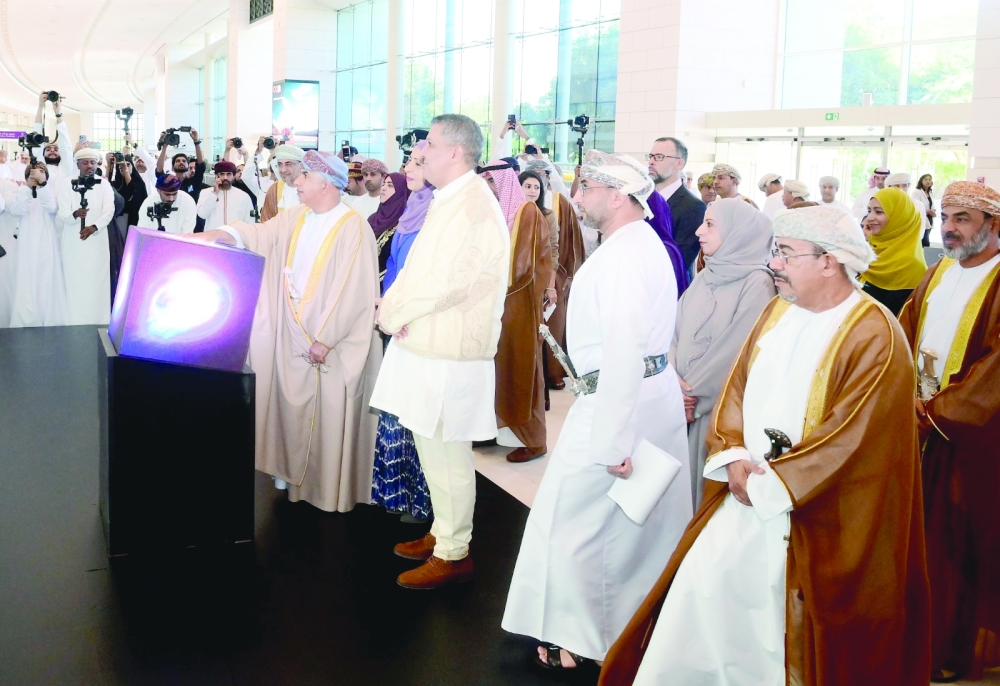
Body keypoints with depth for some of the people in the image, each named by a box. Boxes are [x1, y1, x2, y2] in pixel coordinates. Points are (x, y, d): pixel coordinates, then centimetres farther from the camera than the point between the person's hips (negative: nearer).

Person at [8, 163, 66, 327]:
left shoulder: (49, 194, 7)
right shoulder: (21, 195, 8)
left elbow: (52, 208, -16)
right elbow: (15, 210, -12)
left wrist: (42, 183, -20)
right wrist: (27, 187, -14)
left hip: (47, 247, -1)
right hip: (27, 247, 1)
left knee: (48, 284, 0)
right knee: (27, 285, -2)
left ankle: (50, 323, 7)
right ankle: (27, 324, 5)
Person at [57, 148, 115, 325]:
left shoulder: (104, 185, 6)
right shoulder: (67, 184, 2)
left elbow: (109, 211, -7)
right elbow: (63, 213, -6)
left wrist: (93, 227, -23)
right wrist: (75, 214, -30)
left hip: (97, 242, 1)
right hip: (73, 243, -1)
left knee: (98, 284, 1)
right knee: (75, 284, -1)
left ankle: (99, 324, 7)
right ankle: (74, 325, 4)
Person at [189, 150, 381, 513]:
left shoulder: (353, 227, -14)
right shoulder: (295, 218, 7)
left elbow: (353, 291, -18)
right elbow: (255, 235, -1)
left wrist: (326, 339, -18)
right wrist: (209, 236, -17)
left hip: (331, 341, -6)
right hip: (291, 335, 6)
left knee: (329, 416, 3)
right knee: (293, 406, 14)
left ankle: (330, 488, 17)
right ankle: (293, 472, 30)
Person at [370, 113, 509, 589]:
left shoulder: (473, 206, -17)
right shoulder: (449, 202, 16)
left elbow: (447, 281, -24)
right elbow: (416, 269, 18)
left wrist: (394, 315, -10)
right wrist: (393, 307, -1)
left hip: (449, 355, -10)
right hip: (425, 348, 10)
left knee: (446, 455, 0)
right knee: (433, 450, 18)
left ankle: (452, 554, 12)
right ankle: (444, 533, 33)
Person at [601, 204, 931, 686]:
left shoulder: (875, 338, -16)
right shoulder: (778, 311, 6)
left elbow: (853, 437, -19)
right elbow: (737, 386, 8)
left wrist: (770, 484, -16)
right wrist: (734, 457, -8)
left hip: (814, 516, -5)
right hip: (746, 493, 6)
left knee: (788, 625, 4)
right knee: (701, 584, 3)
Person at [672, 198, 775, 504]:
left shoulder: (757, 283, -12)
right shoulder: (705, 276, 11)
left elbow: (736, 350, -16)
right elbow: (675, 331, 5)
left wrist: (695, 396, -11)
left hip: (720, 408, -6)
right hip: (683, 400, 6)